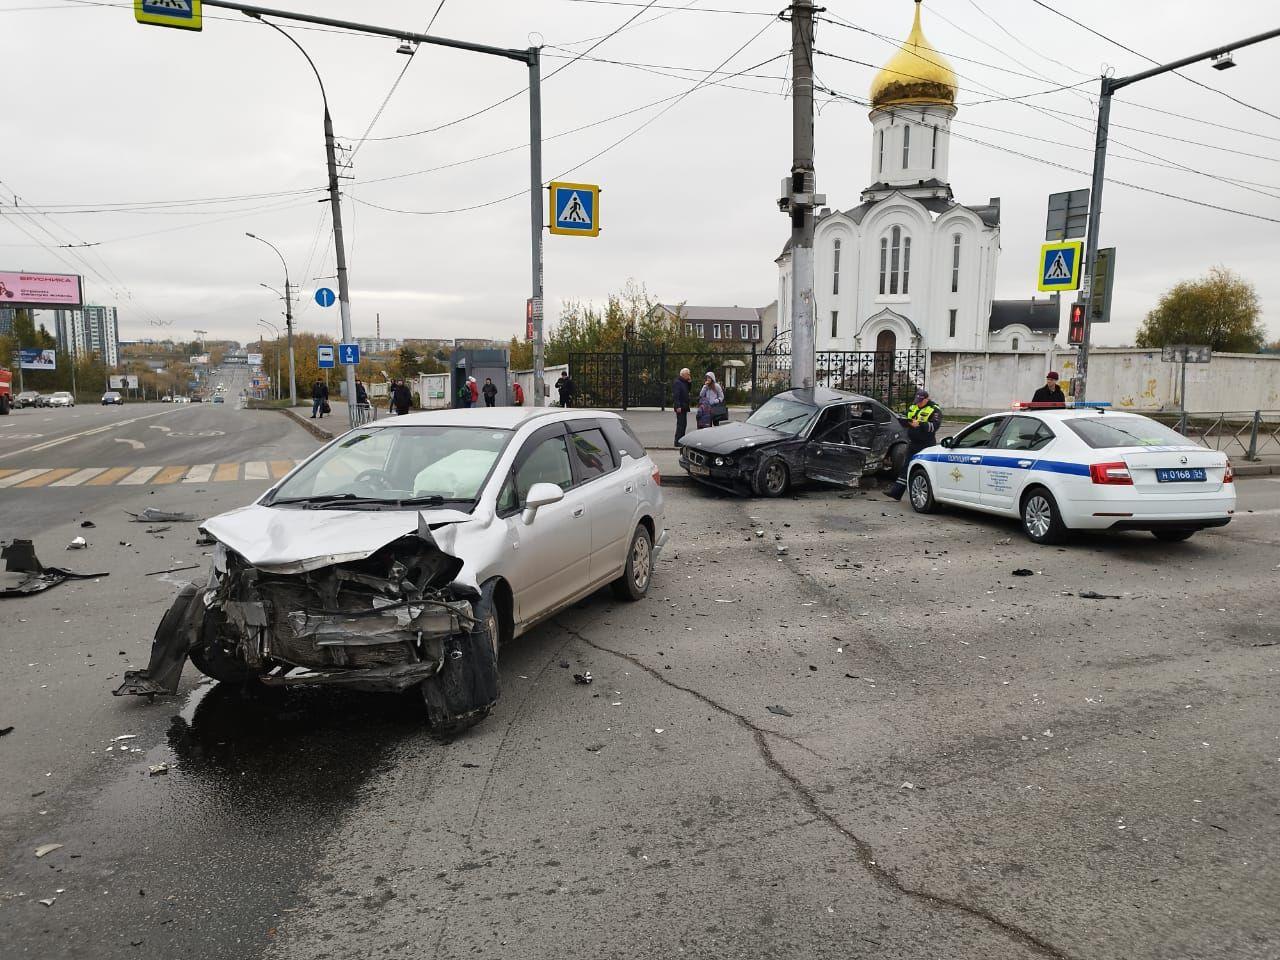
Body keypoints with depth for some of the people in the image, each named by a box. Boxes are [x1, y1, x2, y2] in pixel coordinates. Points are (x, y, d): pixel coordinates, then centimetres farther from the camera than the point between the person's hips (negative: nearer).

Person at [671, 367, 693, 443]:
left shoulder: (684, 382, 17)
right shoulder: (677, 382, -13)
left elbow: (688, 391, 23)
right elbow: (675, 395, -20)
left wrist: (689, 382, 9)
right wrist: (678, 406, -26)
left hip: (684, 407, 10)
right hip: (680, 407, -10)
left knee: (684, 424, 13)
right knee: (680, 424, -9)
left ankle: (681, 440, 20)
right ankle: (678, 441, -7)